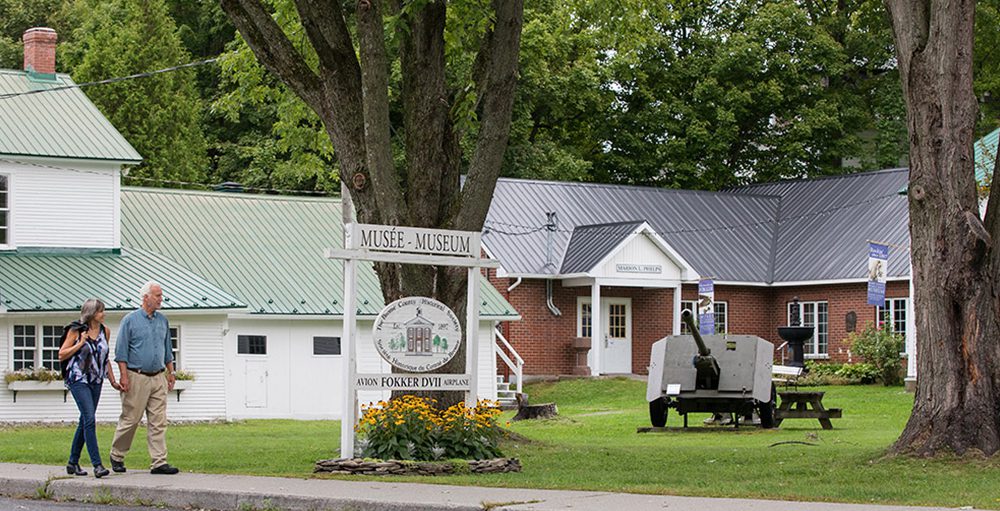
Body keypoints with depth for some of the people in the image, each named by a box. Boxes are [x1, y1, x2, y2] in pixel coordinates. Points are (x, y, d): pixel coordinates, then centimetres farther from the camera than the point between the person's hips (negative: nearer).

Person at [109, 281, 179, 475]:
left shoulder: (162, 320, 13)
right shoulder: (130, 320, -4)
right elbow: (121, 351, -6)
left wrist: (171, 373, 15)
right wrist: (124, 376, -12)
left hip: (158, 378, 5)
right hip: (137, 378, -5)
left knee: (158, 422, 0)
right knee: (130, 419, 1)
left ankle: (159, 462, 0)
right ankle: (117, 457, 17)